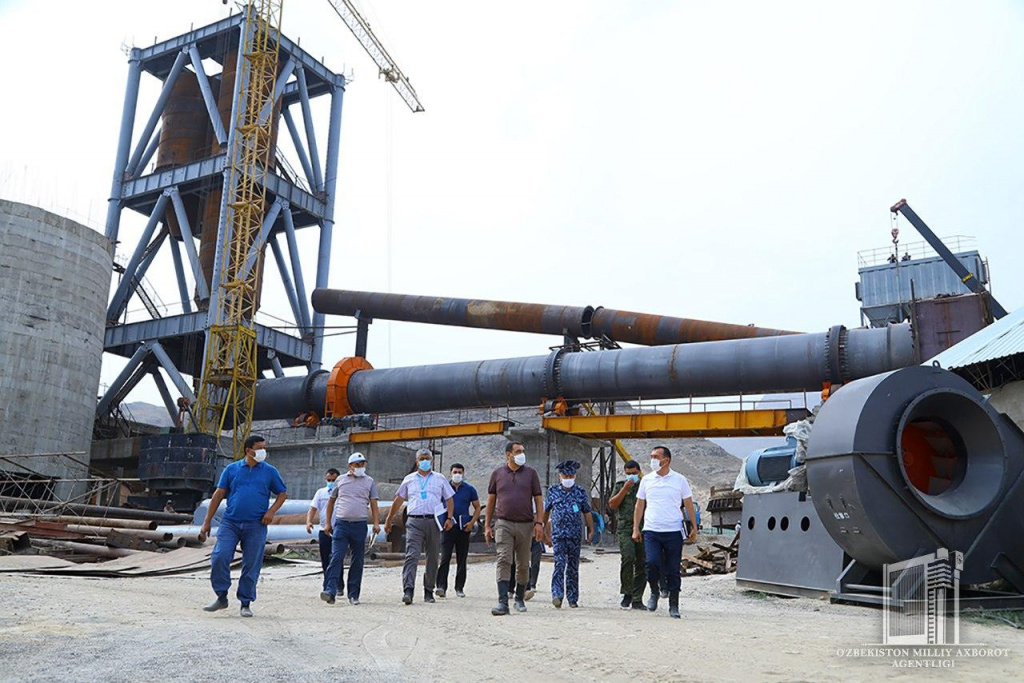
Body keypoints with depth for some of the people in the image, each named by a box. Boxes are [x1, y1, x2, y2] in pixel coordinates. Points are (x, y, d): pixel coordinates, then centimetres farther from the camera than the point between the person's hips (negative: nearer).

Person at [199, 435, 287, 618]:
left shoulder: (270, 472, 7)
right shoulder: (231, 469, 6)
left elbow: (282, 493, 13)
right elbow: (218, 495, 8)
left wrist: (271, 511, -5)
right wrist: (207, 522, 5)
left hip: (256, 526, 0)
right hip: (230, 522, 0)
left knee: (251, 565, 2)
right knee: (219, 557, -13)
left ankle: (246, 604, 16)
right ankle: (221, 597, 6)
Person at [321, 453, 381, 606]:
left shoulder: (369, 482, 10)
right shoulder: (340, 480, 10)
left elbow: (373, 503, 7)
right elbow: (331, 501, 16)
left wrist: (376, 522, -5)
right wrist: (327, 522, 12)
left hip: (360, 525, 1)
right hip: (341, 524, -1)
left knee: (357, 561, 5)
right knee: (336, 558, -12)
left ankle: (353, 594, 13)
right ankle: (330, 591, -16)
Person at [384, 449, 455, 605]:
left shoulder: (440, 479, 14)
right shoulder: (409, 479, 14)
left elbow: (449, 499, 14)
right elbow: (398, 500, 18)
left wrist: (449, 518, 0)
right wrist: (389, 520, 18)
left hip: (434, 521, 1)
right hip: (414, 522, -1)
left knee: (432, 558, 5)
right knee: (411, 556, -14)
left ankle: (428, 591, 16)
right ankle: (408, 590, -19)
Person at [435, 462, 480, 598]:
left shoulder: (469, 489, 6)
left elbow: (477, 508, 9)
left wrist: (472, 522, -5)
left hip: (464, 528, 1)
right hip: (448, 527, -1)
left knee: (462, 560, 7)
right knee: (445, 558, -10)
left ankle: (459, 588, 16)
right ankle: (441, 586, -13)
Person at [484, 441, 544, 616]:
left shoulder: (530, 473, 6)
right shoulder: (497, 474, 6)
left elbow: (538, 499, 5)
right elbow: (491, 500, 10)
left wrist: (539, 523, -5)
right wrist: (487, 525, 6)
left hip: (525, 525, 1)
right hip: (504, 524, -1)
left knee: (523, 565, 9)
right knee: (503, 560, -14)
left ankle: (520, 599, 25)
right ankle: (503, 602, -17)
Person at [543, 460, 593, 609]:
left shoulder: (580, 492, 7)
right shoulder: (553, 491, 6)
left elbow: (587, 512, 10)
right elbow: (546, 511, 16)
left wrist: (591, 530, 7)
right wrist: (545, 527, 20)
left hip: (575, 535, 1)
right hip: (558, 534, -1)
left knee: (573, 567, 6)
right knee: (559, 564, -13)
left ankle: (573, 599, 13)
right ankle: (557, 595, -14)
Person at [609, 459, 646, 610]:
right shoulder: (620, 486, 13)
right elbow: (612, 504, 0)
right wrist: (625, 489, -7)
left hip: (644, 530, 2)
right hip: (625, 529, -2)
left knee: (641, 565, 2)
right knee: (628, 557, -22)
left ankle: (637, 599, 12)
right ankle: (627, 593, -8)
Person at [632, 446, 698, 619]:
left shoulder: (680, 480, 3)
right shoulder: (646, 480, 8)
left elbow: (689, 505, 7)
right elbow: (640, 506, 13)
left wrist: (694, 528, 3)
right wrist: (636, 529, 9)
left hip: (674, 532, -1)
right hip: (651, 531, 1)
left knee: (673, 570, 3)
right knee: (651, 563, -15)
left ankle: (674, 606, 16)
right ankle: (654, 592, 12)